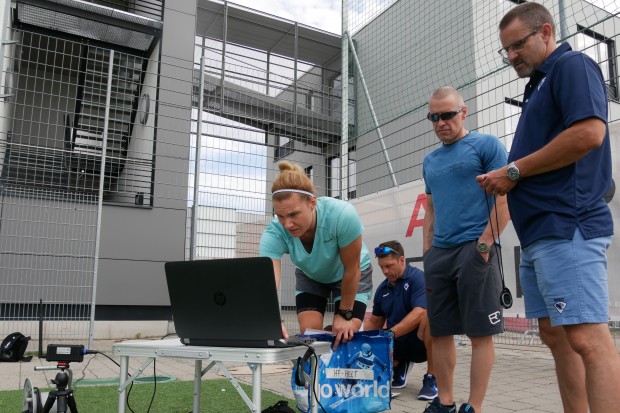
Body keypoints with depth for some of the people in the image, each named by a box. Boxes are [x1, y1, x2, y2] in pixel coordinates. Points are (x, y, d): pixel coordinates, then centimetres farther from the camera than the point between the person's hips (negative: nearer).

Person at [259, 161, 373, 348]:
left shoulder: (342, 215, -42)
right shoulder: (273, 233, -35)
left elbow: (351, 270, -27)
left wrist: (345, 314, -17)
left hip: (352, 275, -2)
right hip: (310, 276, 2)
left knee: (345, 336, -13)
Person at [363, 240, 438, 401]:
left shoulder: (418, 278, -13)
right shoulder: (382, 289, 7)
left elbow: (420, 313, -27)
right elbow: (375, 322, 14)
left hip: (420, 343, -6)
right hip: (396, 345, 6)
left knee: (431, 317, -35)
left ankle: (431, 378, -19)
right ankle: (400, 365, 17)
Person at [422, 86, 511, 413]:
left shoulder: (486, 144, 0)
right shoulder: (429, 161, 19)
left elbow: (505, 197, -7)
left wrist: (485, 243, -15)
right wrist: (427, 252, 12)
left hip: (473, 249, -6)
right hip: (438, 254, 7)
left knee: (480, 333, -2)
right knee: (440, 332, 9)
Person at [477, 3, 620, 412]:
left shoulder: (572, 65, -2)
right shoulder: (540, 84, 25)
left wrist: (514, 170, -12)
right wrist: (506, 180, 9)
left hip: (566, 227, -10)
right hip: (540, 231, 10)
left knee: (587, 339, -11)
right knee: (557, 337, 11)